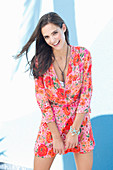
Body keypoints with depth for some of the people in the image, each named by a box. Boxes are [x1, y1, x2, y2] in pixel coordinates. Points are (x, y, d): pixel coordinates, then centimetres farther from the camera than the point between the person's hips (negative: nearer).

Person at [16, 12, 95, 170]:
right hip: (51, 123, 0)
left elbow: (86, 94, -7)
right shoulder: (40, 62, -8)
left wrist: (74, 130, -11)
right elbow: (42, 101, -8)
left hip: (79, 121, 0)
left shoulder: (82, 54, -8)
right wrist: (56, 136, -11)